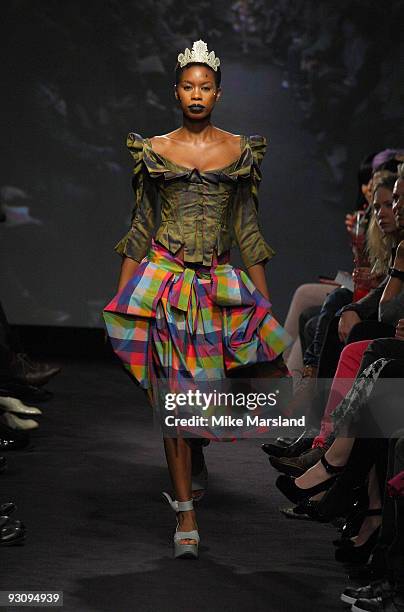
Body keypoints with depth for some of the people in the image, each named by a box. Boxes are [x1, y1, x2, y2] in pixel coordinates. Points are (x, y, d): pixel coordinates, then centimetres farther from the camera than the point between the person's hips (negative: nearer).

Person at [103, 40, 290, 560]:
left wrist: (266, 303, 5)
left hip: (219, 281, 1)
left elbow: (248, 230, 8)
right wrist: (121, 300, 2)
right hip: (164, 281, -1)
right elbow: (141, 228, 6)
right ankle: (186, 514, -2)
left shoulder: (241, 151, 6)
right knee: (174, 394, -6)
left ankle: (195, 459, 39)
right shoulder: (154, 151, 4)